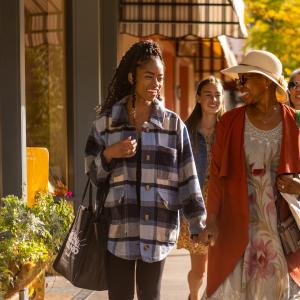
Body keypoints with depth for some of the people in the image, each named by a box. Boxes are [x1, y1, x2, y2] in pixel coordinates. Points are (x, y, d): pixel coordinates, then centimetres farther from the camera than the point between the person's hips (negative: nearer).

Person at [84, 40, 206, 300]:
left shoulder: (174, 124, 4)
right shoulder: (106, 121, 4)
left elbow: (188, 178, 4)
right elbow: (92, 174, 9)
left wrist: (198, 225, 0)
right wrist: (109, 154, -11)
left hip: (157, 228, 0)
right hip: (118, 228, 0)